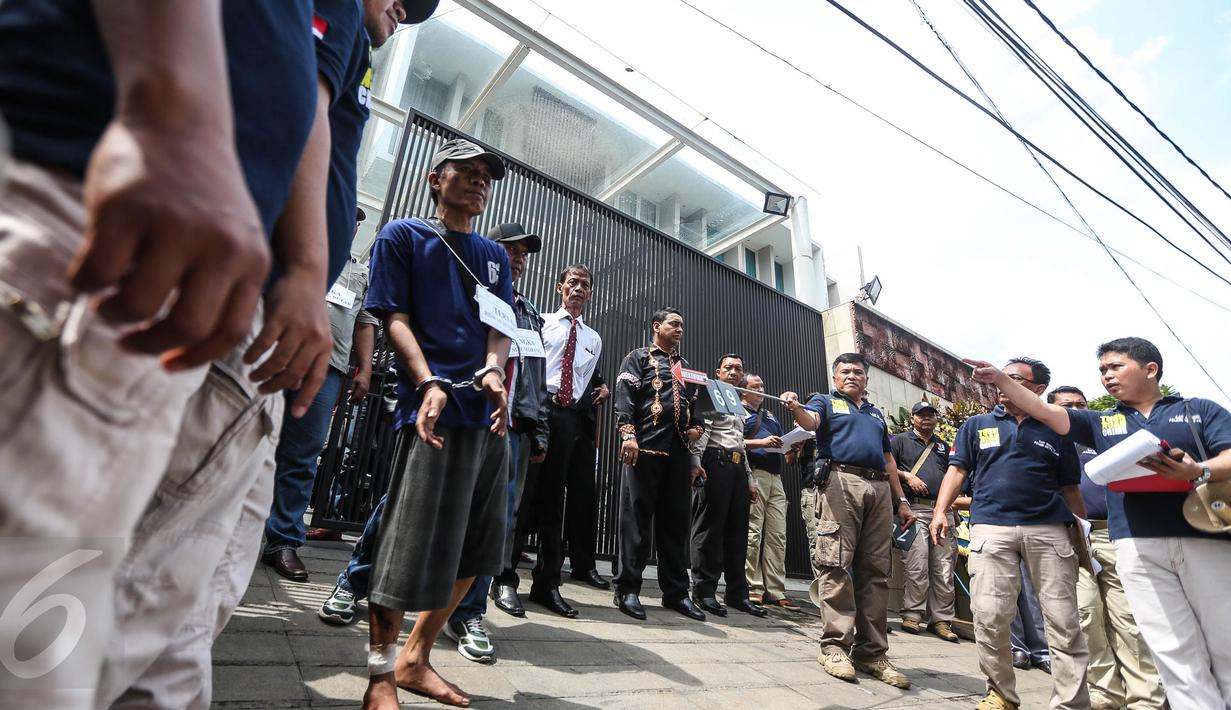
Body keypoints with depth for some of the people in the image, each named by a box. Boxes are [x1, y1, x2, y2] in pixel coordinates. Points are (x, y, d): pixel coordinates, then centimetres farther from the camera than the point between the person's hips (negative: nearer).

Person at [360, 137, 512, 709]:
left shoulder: (495, 255, 22)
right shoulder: (403, 236, 7)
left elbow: (501, 324, 13)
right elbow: (395, 318, -2)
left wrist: (493, 370, -9)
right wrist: (429, 383, -17)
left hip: (489, 410, 6)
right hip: (434, 406, -6)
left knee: (475, 548, 10)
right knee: (410, 548, -4)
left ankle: (415, 659, 27)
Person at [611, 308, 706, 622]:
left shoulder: (685, 366, 25)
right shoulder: (638, 358, 7)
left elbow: (694, 403, 28)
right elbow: (625, 395, -6)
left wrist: (696, 427, 7)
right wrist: (628, 434, -18)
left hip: (678, 450, 6)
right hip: (645, 446, -6)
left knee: (676, 520, 8)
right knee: (636, 516, -4)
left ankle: (676, 592, 16)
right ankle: (627, 588, 4)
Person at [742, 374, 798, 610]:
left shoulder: (771, 416, 29)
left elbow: (784, 444, 28)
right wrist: (761, 442, -15)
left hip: (775, 477, 7)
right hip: (753, 474, -7)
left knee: (778, 536, 3)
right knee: (752, 533, -8)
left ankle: (776, 591, 6)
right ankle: (753, 588, -3)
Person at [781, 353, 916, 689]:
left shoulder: (876, 413, 30)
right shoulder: (825, 401, 14)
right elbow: (810, 422, -10)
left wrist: (902, 501, 20)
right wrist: (796, 408, -33)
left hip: (879, 488, 6)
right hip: (840, 482, -5)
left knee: (875, 572, 3)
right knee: (835, 565, -10)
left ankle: (872, 651, 8)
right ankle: (835, 646, -6)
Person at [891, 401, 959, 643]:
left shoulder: (943, 446, 26)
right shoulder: (900, 441, 10)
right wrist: (907, 476, -11)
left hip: (943, 510, 5)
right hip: (916, 509, -5)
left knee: (944, 570, 3)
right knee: (917, 567, -9)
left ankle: (941, 619, 10)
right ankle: (912, 615, 0)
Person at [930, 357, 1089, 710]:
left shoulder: (1057, 431, 15)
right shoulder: (977, 425, 14)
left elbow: (1069, 487, 18)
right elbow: (957, 470, 8)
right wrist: (941, 511, -4)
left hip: (1049, 529, 1)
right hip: (991, 528, -1)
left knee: (1064, 620, 1)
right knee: (990, 617, -2)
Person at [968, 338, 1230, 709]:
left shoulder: (1200, 410, 12)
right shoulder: (1101, 423, 16)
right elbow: (1044, 412, 7)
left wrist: (1198, 472, -21)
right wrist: (999, 380, -4)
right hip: (1139, 545, 1)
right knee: (1174, 649, -1)